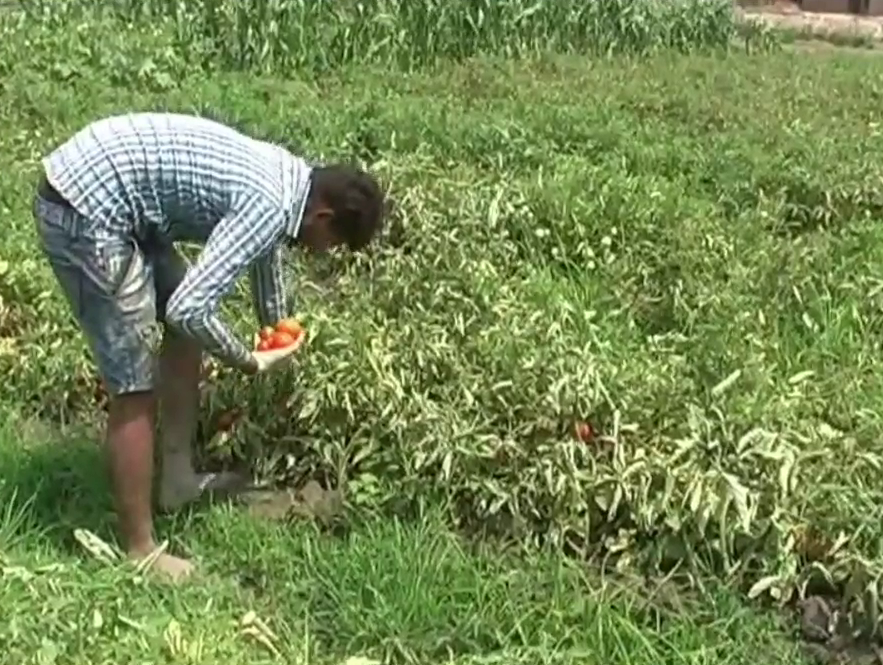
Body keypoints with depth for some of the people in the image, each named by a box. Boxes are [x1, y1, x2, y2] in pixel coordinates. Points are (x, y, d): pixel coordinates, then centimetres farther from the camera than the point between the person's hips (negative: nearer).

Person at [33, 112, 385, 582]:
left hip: (93, 185, 11)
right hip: (83, 212, -11)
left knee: (186, 329, 20)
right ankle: (139, 551, 9)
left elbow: (266, 250, 31)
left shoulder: (286, 175, 10)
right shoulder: (270, 206, -19)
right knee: (136, 386, -3)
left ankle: (178, 478, 34)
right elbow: (188, 310, -25)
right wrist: (252, 364, -7)